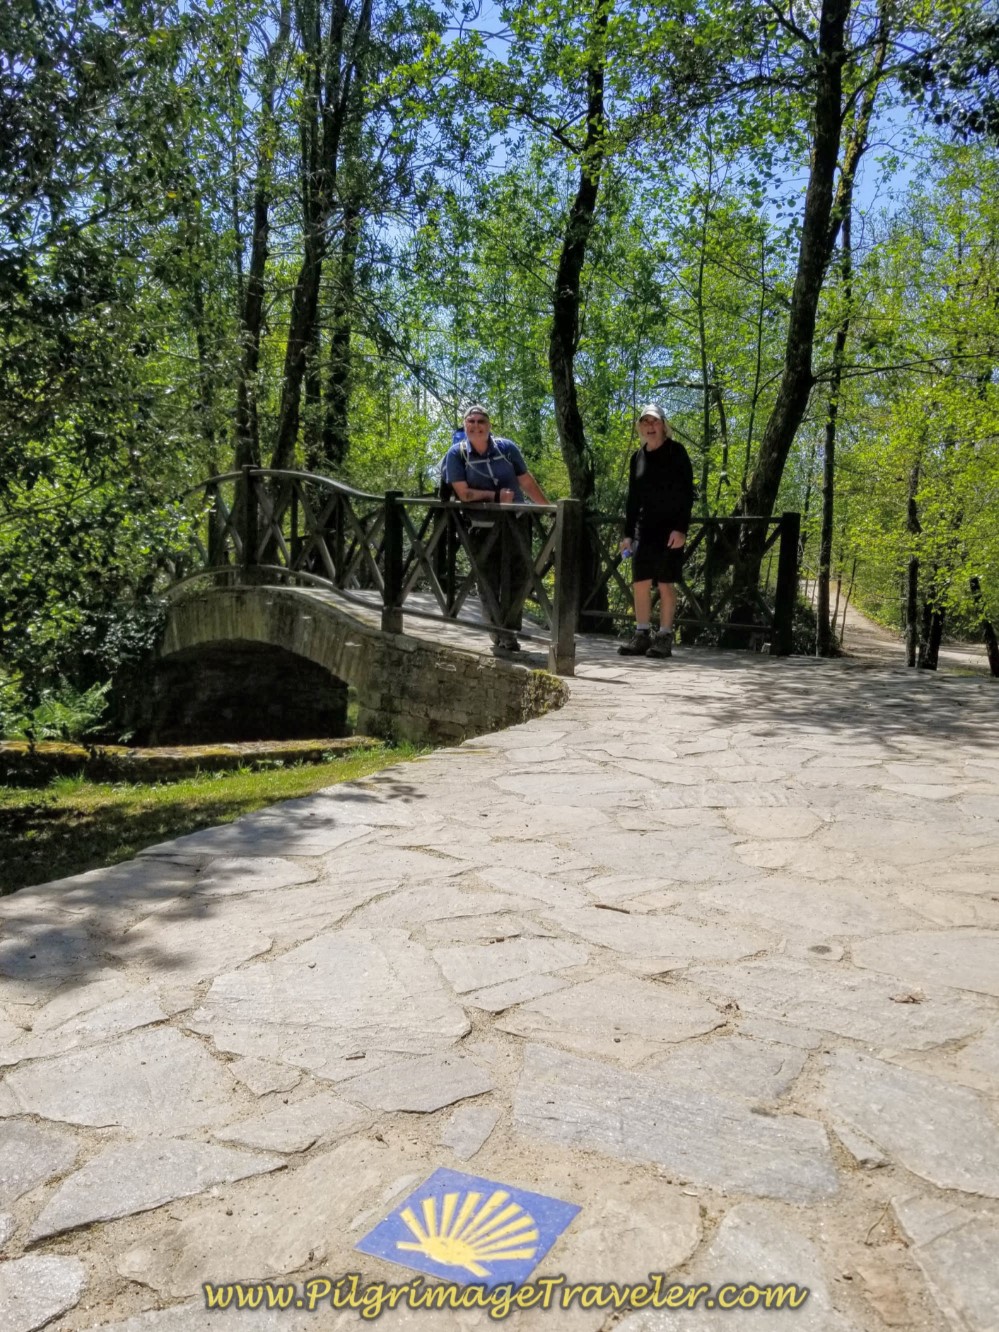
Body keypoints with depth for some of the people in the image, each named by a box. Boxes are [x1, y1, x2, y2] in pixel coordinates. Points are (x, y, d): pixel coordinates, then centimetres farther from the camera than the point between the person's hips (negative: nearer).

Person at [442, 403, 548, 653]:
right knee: (489, 583, 1)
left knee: (521, 576, -6)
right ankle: (498, 634, 13)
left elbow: (527, 482, 8)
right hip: (482, 527, -1)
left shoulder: (506, 447, 0)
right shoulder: (457, 454, -5)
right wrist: (497, 496, -14)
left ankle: (509, 630, 7)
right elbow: (463, 493, -11)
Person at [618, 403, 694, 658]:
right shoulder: (638, 456, 12)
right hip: (645, 527, 5)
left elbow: (687, 492, -7)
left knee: (665, 582, -3)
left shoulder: (675, 451, -3)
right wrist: (628, 533, 11)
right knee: (640, 581, 1)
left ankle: (664, 637, 2)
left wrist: (681, 528, -16)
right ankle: (642, 635, 8)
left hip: (670, 527, -5)